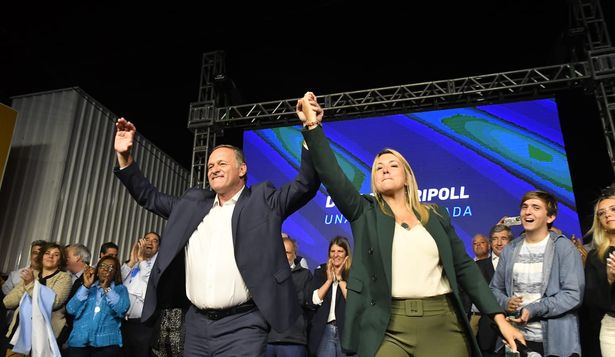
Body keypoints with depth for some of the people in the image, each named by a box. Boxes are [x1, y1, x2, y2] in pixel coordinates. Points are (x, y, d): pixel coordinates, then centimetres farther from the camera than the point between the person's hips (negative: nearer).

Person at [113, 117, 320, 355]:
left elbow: (306, 185, -7)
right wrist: (124, 156, 13)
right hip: (196, 324, 5)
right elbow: (149, 197, 23)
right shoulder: (193, 203, 14)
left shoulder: (262, 200, 1)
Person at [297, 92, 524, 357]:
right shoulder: (365, 212, 5)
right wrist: (313, 126, -15)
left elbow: (465, 267, 11)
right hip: (387, 330, -2)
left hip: (443, 325, 2)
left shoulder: (436, 215, 10)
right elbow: (332, 176, -9)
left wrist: (499, 317, 5)